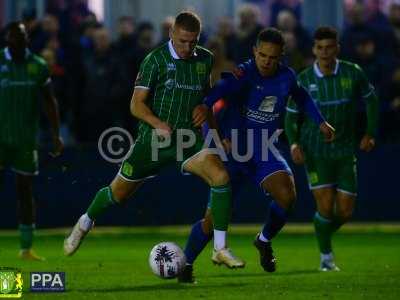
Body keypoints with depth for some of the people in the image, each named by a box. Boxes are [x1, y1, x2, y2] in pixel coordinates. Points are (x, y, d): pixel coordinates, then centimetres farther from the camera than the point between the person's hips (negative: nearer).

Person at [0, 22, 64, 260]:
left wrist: (56, 134, 5)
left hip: (27, 139, 2)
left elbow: (50, 102, 9)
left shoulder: (38, 66, 3)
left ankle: (27, 247, 11)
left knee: (25, 191, 6)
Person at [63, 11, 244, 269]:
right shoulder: (156, 59, -9)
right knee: (118, 193, 9)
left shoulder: (206, 59, 5)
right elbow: (137, 104, -11)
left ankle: (220, 249, -15)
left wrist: (205, 109, -1)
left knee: (221, 177, -23)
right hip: (154, 139, -2)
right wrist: (159, 124, -29)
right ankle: (85, 223, 44)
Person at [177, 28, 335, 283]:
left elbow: (301, 96, 25)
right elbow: (210, 98, -33)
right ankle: (186, 264, 16)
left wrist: (321, 122, 22)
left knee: (288, 196, -23)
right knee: (215, 217, -7)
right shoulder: (245, 74, -18)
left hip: (264, 153, 4)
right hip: (233, 152, -4)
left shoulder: (286, 77, -1)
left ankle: (265, 240, 6)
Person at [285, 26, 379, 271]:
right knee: (326, 207, -13)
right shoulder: (304, 80, -7)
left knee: (345, 212, 2)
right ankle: (326, 257, 7)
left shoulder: (353, 74, -6)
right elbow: (291, 116, 2)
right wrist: (294, 143, -15)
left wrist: (371, 133, 7)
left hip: (345, 152, 2)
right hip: (315, 152, -2)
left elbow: (371, 98, 11)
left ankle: (325, 233, 35)